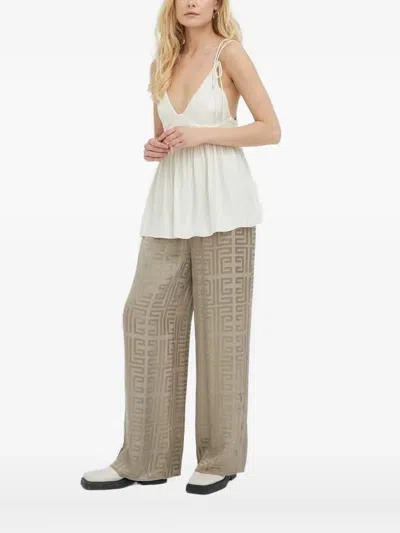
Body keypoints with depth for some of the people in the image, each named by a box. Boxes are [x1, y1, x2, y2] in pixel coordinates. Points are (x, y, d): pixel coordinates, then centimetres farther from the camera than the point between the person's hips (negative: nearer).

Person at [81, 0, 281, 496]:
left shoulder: (229, 53, 1)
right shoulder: (163, 63, 16)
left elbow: (271, 129, -3)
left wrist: (203, 134, -12)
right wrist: (152, 149, 2)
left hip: (221, 205, -5)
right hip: (169, 206, 6)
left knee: (219, 325, -2)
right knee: (145, 316, -1)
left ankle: (220, 458, 9)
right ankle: (146, 459, 8)